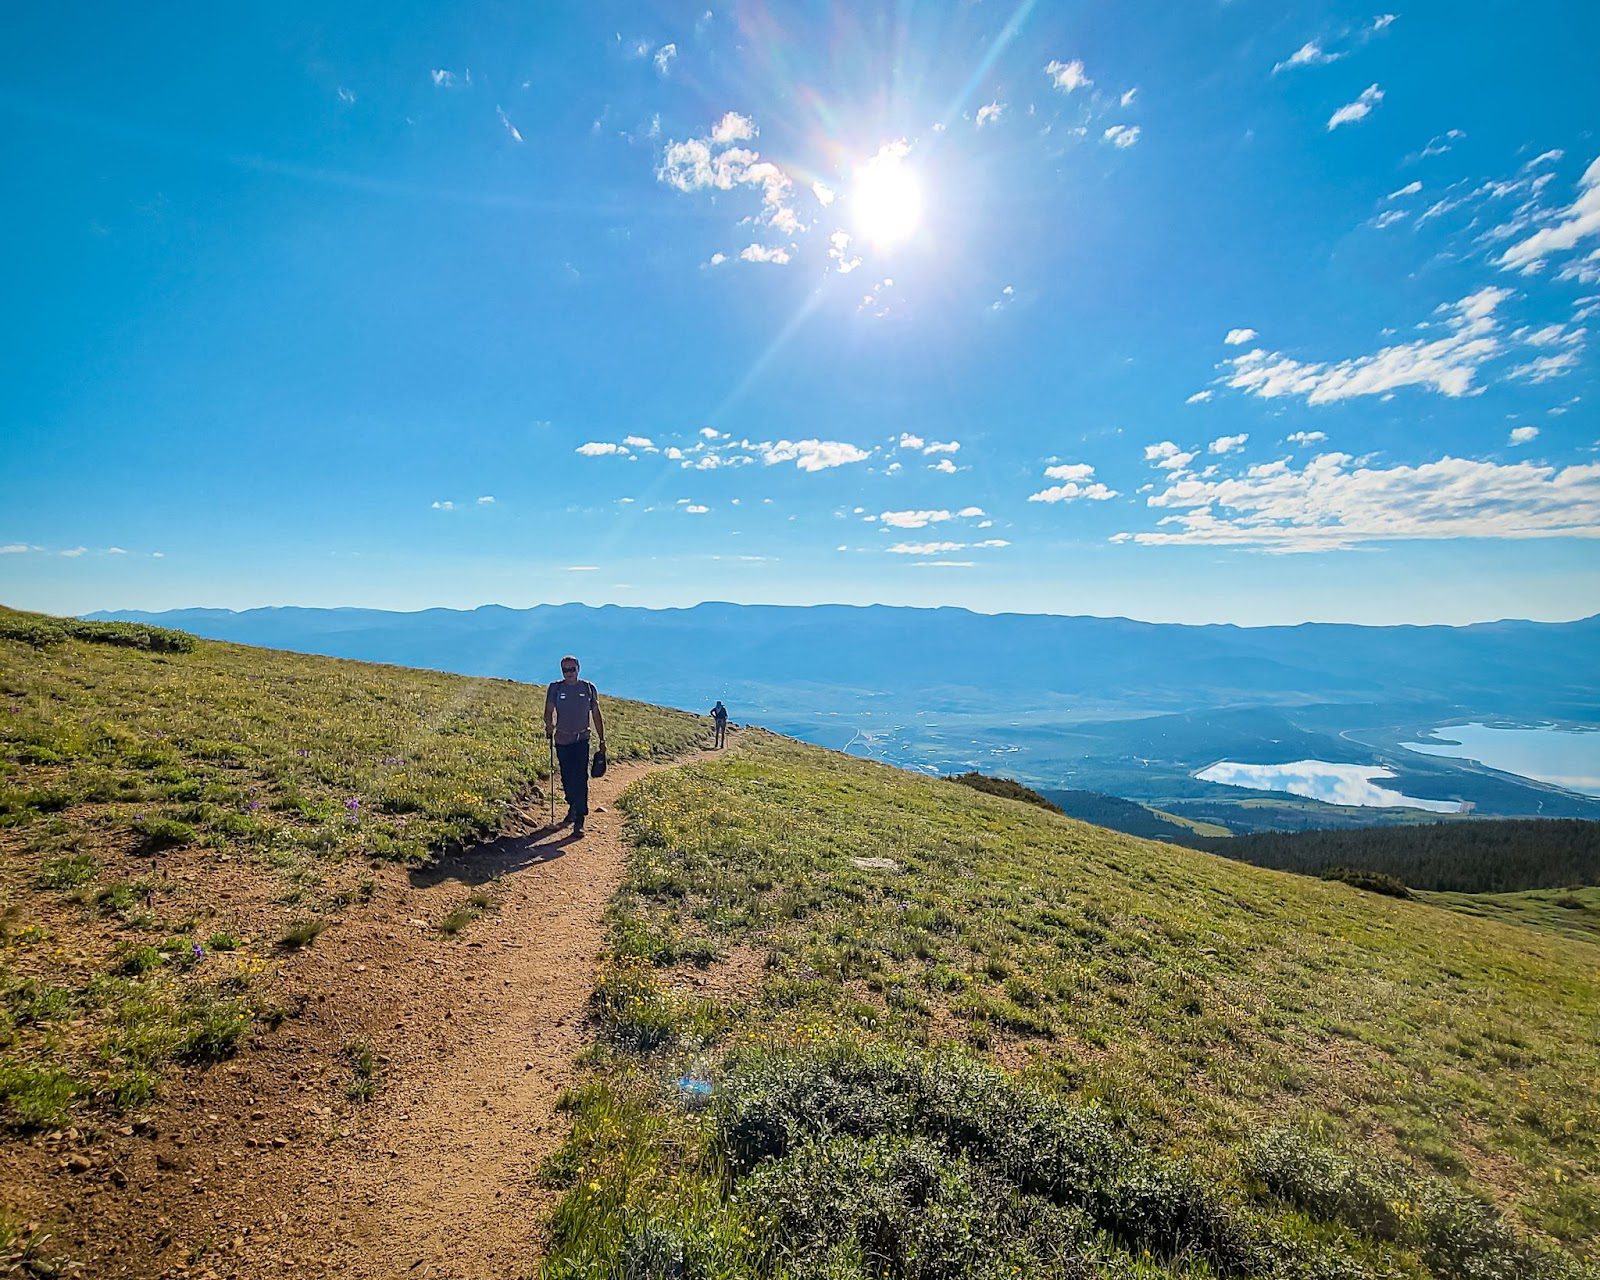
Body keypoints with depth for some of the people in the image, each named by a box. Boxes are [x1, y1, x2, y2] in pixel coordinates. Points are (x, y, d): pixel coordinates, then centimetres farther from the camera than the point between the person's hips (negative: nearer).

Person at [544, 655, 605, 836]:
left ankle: (579, 820, -11)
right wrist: (549, 724, -26)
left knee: (581, 778, -11)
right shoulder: (555, 688, 1)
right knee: (567, 778, 12)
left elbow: (596, 714, 7)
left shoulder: (588, 688, 1)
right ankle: (572, 808, 35)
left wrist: (602, 740, 5)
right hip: (562, 740, 2)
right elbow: (549, 711, -3)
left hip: (582, 739, -2)